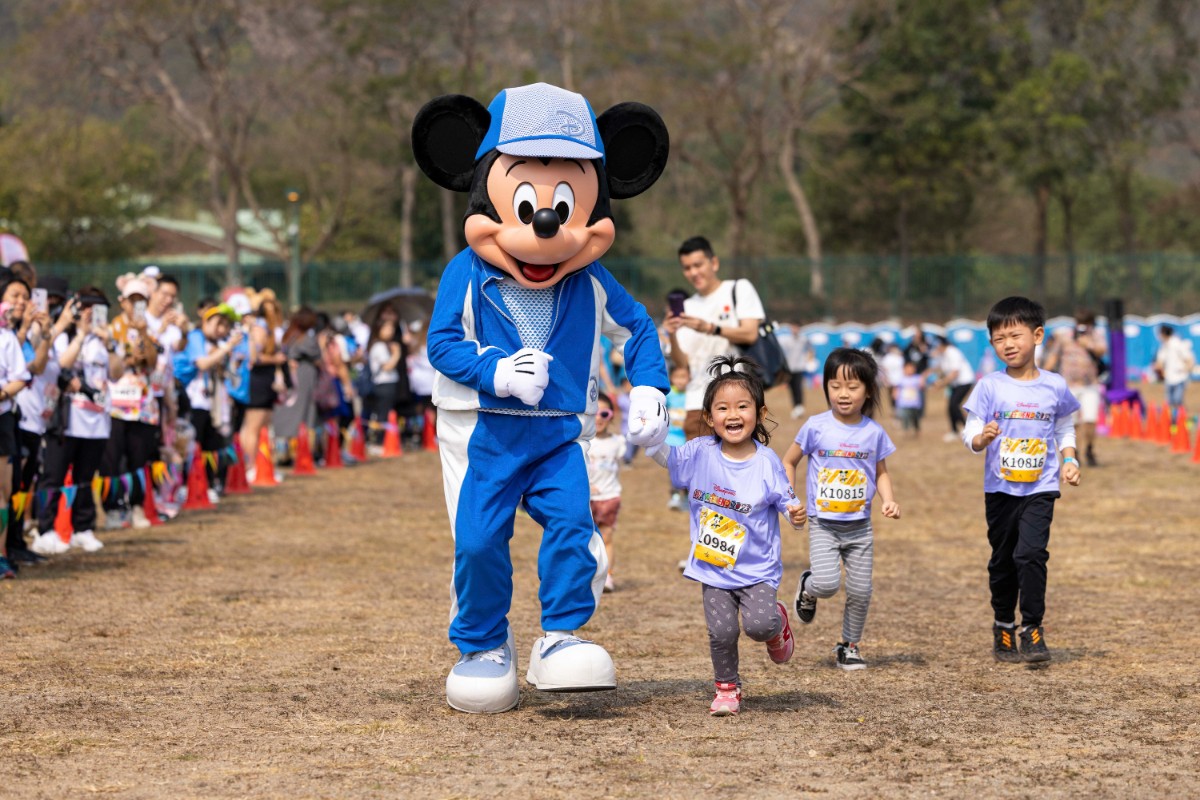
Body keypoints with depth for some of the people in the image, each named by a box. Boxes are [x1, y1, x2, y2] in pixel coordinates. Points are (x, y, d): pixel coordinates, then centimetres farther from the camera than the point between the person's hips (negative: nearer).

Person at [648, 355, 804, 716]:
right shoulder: (699, 453, -5)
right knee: (722, 632, -6)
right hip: (713, 569, 2)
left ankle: (778, 621, 18)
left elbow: (785, 500, -3)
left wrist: (795, 512, -25)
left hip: (756, 569, -2)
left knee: (758, 625, -19)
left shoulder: (766, 461, -10)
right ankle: (727, 688, 19)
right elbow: (661, 453, 4)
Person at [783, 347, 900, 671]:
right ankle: (807, 588, 17)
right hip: (823, 525, -2)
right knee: (827, 584, -20)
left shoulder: (874, 432, 0)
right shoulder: (816, 427, -6)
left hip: (860, 526, 3)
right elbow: (788, 462, 6)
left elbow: (881, 472, 12)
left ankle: (849, 646, 22)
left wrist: (889, 499, -6)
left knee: (860, 590, 2)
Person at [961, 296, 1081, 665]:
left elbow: (1065, 429, 15)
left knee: (1030, 553, -17)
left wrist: (1069, 460, 0)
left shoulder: (1054, 386, 0)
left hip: (1040, 487, -1)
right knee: (1002, 561, 11)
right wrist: (982, 437, -26)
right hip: (1000, 489, 1)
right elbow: (970, 435, -4)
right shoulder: (990, 386, -3)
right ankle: (1003, 628, 27)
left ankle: (1032, 630, -9)